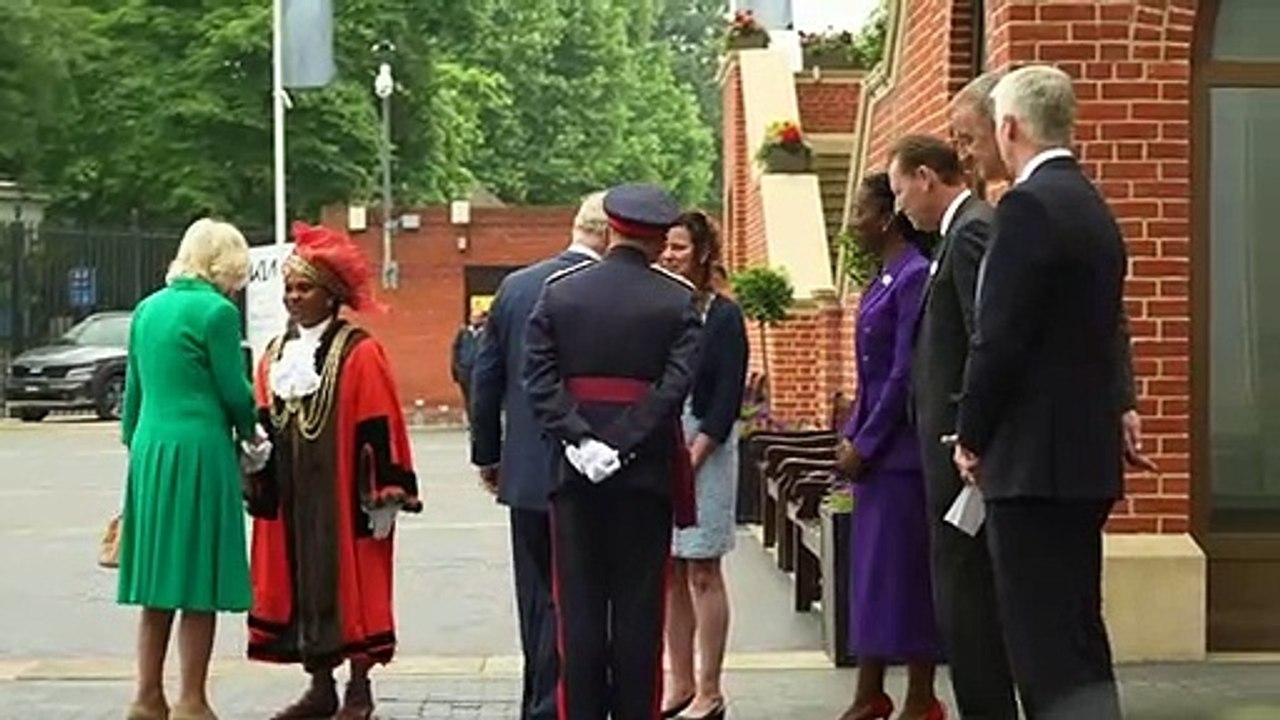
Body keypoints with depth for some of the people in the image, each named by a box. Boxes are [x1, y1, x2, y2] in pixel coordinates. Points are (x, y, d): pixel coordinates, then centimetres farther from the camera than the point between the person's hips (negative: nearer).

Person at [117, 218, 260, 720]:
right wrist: (248, 431, 12)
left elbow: (134, 388, 16)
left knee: (158, 584, 13)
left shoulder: (148, 309, 12)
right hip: (199, 452, -7)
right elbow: (234, 391, -7)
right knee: (200, 585, 0)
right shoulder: (216, 311, -10)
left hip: (150, 450, 7)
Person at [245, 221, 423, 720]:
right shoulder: (275, 355, 12)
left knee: (351, 584, 0)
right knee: (300, 584, 8)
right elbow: (263, 422, 17)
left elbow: (379, 430, -11)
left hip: (343, 497, -6)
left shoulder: (359, 353, -8)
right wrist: (258, 481, 7)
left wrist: (384, 496, -14)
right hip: (290, 499, 6)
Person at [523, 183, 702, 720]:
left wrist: (580, 440, -10)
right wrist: (623, 444, -13)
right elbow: (676, 383, -13)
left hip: (575, 472, 1)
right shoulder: (679, 301, -2)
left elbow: (539, 378, -5)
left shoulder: (558, 292, 3)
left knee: (579, 604, 6)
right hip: (647, 471, -1)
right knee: (639, 605, 5)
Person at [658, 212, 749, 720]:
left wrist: (693, 457, -14)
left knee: (701, 572, -2)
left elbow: (728, 397, -8)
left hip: (704, 450, -5)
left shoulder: (723, 316, -4)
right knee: (669, 573, 8)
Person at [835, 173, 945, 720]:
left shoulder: (914, 276, -14)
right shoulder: (883, 278, 14)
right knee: (871, 570, 12)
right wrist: (851, 437, 11)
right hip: (872, 446, 9)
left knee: (904, 569, -2)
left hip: (899, 448, -9)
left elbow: (905, 373, -18)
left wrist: (864, 444, -15)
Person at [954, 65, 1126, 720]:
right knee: (1079, 639, 16)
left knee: (1048, 652, -8)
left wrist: (972, 438, -5)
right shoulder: (1092, 206, 15)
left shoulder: (1029, 205, -14)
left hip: (1036, 460, -10)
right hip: (1087, 452, 10)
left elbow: (999, 339, -18)